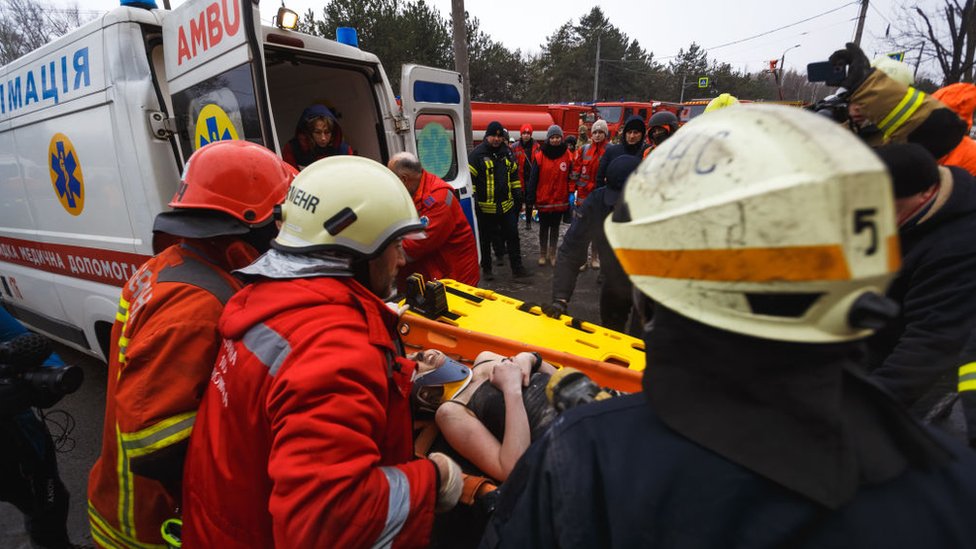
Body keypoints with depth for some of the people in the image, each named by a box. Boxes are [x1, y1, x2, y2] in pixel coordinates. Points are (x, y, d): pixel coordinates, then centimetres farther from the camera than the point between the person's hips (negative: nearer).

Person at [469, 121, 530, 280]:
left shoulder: (507, 153, 10)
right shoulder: (477, 154, -7)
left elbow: (514, 174, 20)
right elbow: (470, 177, -9)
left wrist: (517, 192, 14)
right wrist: (471, 198, -13)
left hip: (506, 204, 5)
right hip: (485, 206, -4)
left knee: (512, 235, 6)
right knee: (485, 239, 8)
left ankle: (517, 268, 14)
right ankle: (486, 269, 21)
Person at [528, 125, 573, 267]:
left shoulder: (568, 155, -2)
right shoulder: (539, 156, -8)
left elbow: (571, 178, 3)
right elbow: (533, 179, -6)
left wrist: (571, 197, 0)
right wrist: (531, 198, -8)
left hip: (560, 200, 2)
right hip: (543, 200, -1)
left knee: (555, 228, 14)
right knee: (543, 228, 12)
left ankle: (552, 253, 27)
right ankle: (542, 254, 26)